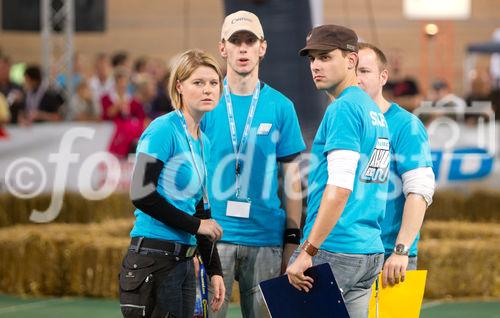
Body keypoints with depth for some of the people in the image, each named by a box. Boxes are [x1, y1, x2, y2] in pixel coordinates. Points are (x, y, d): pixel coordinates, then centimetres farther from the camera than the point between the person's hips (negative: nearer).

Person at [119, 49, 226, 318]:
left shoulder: (203, 142, 15)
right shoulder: (163, 130, -9)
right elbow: (142, 195, -17)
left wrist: (214, 271, 16)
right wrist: (195, 225, -8)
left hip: (184, 262, 8)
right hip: (153, 261, -8)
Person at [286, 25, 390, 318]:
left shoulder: (344, 109, -10)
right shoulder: (375, 112, 18)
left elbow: (340, 188, -19)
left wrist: (308, 251, -19)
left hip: (334, 250, -9)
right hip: (371, 251, 9)